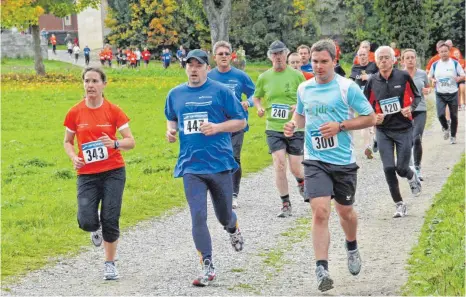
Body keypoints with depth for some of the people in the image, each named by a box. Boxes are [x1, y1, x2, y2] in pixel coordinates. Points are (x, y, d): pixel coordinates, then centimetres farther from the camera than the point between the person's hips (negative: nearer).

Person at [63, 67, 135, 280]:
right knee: (86, 221, -14)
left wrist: (115, 143, -23)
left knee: (110, 219, -5)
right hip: (87, 174, 1)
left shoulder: (113, 111, -3)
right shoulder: (75, 113, 1)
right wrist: (74, 157, -7)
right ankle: (96, 228, 25)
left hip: (113, 172, -1)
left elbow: (130, 142, -2)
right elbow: (67, 142, 13)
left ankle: (110, 264, 14)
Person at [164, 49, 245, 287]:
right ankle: (208, 267, 0)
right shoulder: (175, 94, 8)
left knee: (224, 215, 11)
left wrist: (217, 127, -15)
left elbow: (241, 121, 1)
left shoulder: (220, 91, -3)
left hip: (220, 163, -2)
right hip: (191, 166, 2)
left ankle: (233, 229, 48)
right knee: (198, 217, -7)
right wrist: (170, 130, 3)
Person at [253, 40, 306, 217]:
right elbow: (256, 97, 18)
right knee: (279, 165, -11)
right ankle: (286, 205, 0)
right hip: (273, 128, 1)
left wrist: (299, 106, -15)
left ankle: (302, 183, 37)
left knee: (295, 169, 0)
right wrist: (259, 108, -3)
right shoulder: (264, 77, 4)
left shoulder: (296, 75, -2)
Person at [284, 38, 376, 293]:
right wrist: (294, 125, 0)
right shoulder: (304, 88, 4)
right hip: (315, 160, 1)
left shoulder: (347, 87, -8)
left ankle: (352, 248, 47)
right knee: (320, 212, -15)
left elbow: (370, 118, -4)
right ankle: (321, 269, -16)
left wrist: (340, 126, -16)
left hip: (343, 160, -1)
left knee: (345, 210, 16)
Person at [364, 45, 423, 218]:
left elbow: (416, 96, 6)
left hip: (404, 129, -2)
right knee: (388, 168, -5)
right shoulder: (373, 81, -1)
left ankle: (412, 178, 35)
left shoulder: (403, 77, -6)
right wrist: (374, 117, -10)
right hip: (383, 131, 2)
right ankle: (399, 204, 10)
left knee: (401, 168, -3)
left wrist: (411, 108, -13)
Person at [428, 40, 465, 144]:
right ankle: (445, 129, 16)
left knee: (454, 116, 6)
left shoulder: (455, 63, -3)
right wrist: (432, 80, -8)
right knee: (440, 114, -15)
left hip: (453, 93, 0)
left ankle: (453, 136, 24)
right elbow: (430, 76, 14)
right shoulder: (435, 65, 2)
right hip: (440, 94, 1)